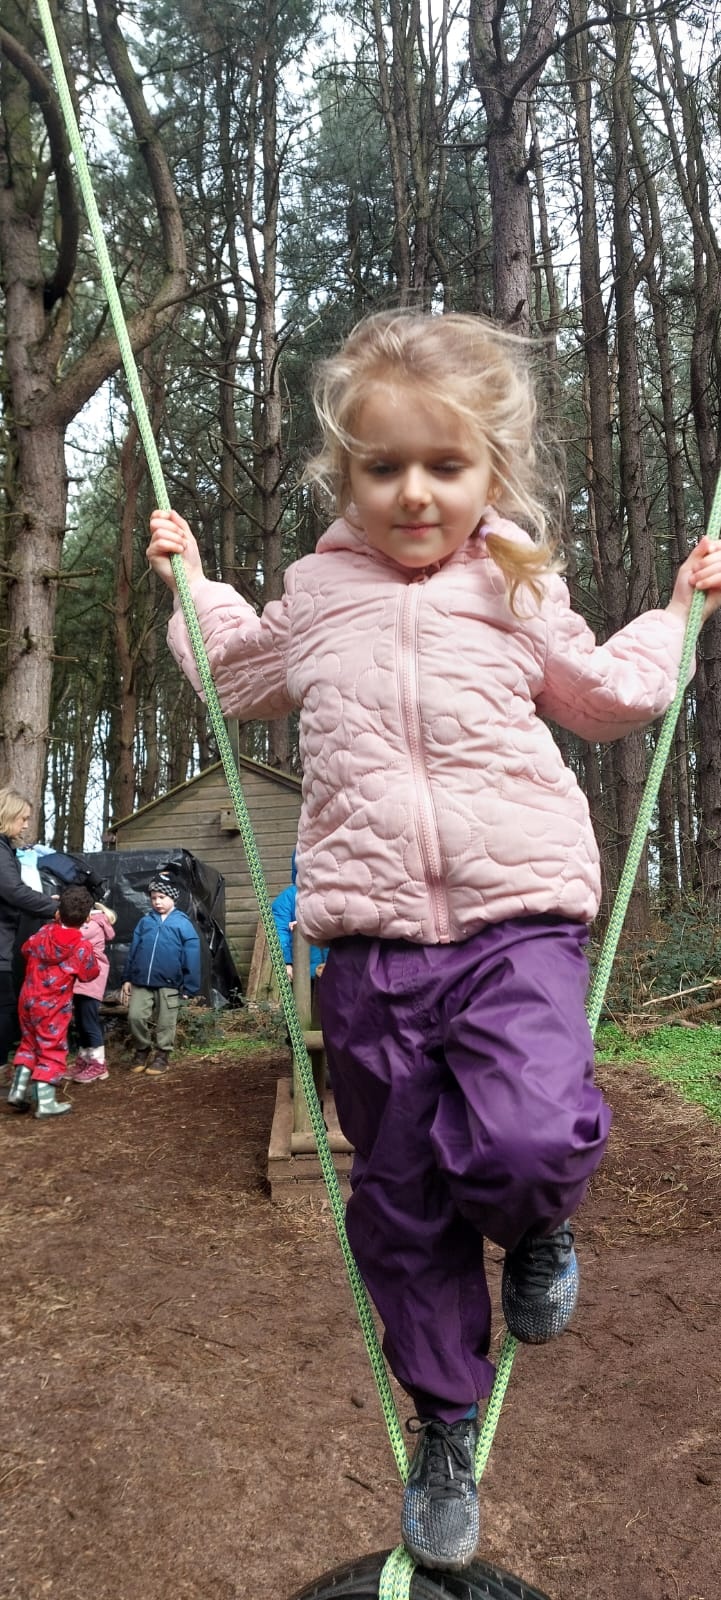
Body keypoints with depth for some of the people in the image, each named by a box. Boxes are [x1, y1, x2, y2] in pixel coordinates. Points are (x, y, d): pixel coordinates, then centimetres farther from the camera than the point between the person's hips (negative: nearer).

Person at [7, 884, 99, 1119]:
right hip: (52, 1007, -5)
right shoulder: (82, 946, -17)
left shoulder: (43, 932, -5)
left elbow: (26, 949, 16)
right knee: (51, 1050, 4)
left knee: (29, 1043, 22)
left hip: (28, 999, 5)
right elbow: (90, 973, -3)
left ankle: (19, 1089, 19)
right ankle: (46, 1103, 6)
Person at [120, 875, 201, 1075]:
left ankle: (161, 1057, 22)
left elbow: (191, 956, -2)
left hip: (168, 985, -3)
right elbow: (133, 951, 13)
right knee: (135, 1016, -4)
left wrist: (189, 987, -5)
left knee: (165, 1024, 5)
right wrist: (127, 979, 9)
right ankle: (142, 1050, 18)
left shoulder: (182, 923, -2)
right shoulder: (145, 921, 10)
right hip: (141, 982, 3)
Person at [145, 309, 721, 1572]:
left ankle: (538, 1227, 14)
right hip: (370, 946, 2)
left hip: (516, 923, -2)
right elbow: (243, 678, 32)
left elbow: (602, 695, 25)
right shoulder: (315, 595, 10)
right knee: (400, 1212, 12)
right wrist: (193, 585, 34)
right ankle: (445, 1432, 38)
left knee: (528, 1145, -27)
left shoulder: (519, 591, 7)